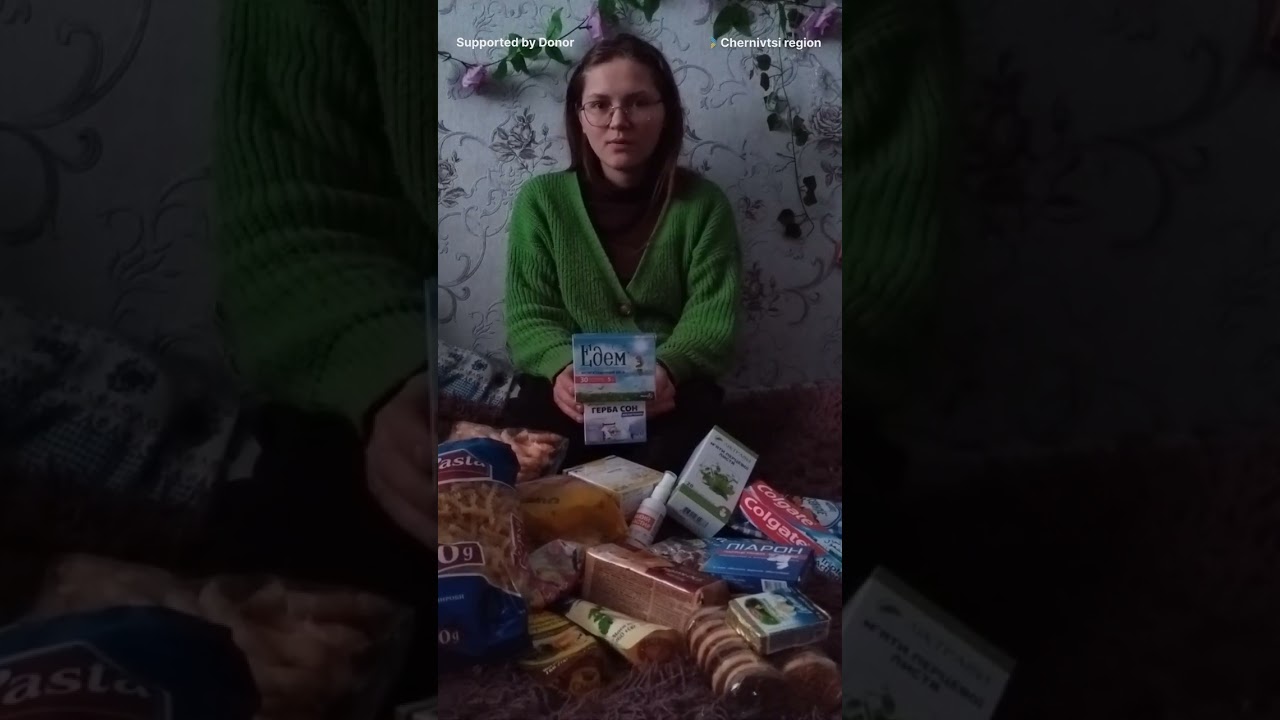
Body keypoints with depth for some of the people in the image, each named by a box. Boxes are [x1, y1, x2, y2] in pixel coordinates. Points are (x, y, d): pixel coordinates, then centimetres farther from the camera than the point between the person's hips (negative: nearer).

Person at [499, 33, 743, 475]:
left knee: (668, 471, -30)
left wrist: (667, 370, -27)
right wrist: (562, 368, -24)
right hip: (569, 386, 0)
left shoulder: (702, 203, 0)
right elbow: (529, 316, -1)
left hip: (670, 389, 0)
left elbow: (712, 316, -5)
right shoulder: (541, 199, 1)